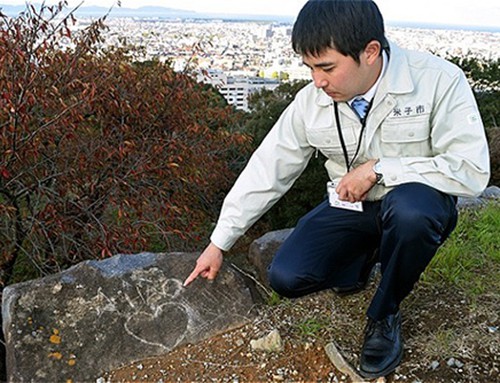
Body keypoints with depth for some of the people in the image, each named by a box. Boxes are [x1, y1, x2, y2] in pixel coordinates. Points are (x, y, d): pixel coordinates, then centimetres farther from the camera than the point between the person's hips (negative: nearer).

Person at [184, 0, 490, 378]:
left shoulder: (439, 81, -21)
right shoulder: (311, 101, -11)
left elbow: (472, 171, -24)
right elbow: (267, 170, -6)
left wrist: (378, 168, -26)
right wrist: (219, 243, -2)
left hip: (417, 207, -2)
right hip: (350, 207, 3)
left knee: (409, 207, -38)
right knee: (286, 279, -14)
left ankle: (385, 313, -8)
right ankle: (365, 253, 17)